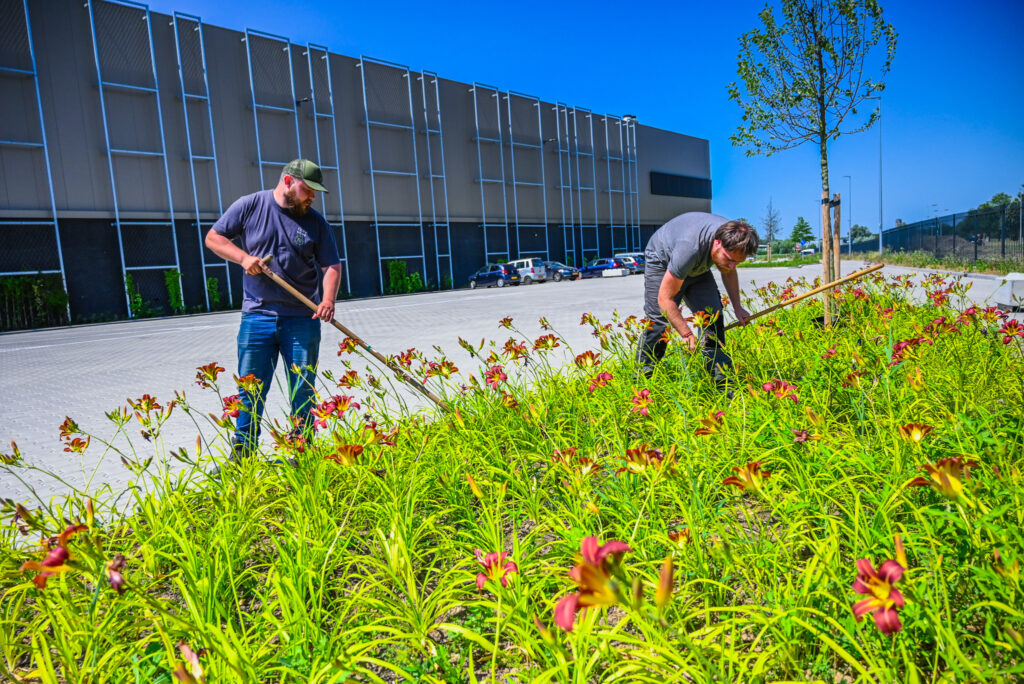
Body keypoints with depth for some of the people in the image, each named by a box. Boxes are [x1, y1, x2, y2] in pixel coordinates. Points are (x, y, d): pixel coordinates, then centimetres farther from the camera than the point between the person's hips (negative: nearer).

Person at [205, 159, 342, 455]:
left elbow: (332, 265, 2)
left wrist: (328, 300, -16)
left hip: (302, 319, 1)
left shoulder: (316, 222, 5)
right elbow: (213, 237, 8)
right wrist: (243, 257, -10)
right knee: (250, 391, 5)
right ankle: (241, 457, 18)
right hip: (256, 317, 0)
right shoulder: (249, 206, 3)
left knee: (303, 392, 5)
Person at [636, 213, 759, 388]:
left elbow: (728, 272, 4)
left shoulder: (733, 239, -23)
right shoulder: (690, 248, -43)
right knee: (659, 320, -14)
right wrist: (687, 334, -35)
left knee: (712, 314, -7)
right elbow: (665, 299, -35)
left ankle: (720, 378, -3)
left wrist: (737, 307, -1)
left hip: (697, 266, 6)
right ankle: (643, 374, 1)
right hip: (663, 260, -6)